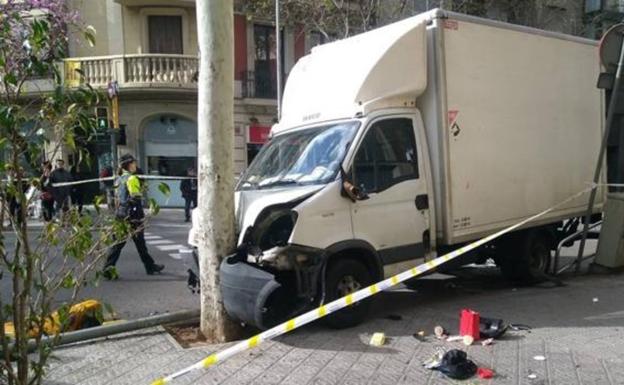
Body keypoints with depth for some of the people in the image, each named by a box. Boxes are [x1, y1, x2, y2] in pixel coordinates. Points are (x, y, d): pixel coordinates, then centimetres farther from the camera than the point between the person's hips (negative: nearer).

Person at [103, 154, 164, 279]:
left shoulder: (119, 180, 13)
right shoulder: (132, 178, -13)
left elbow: (117, 198, 18)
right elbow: (136, 199, -18)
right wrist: (140, 217, -18)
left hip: (121, 215, 8)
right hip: (132, 216, -8)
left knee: (118, 242, 8)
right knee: (140, 243, 4)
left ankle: (108, 268, 2)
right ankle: (150, 266, 17)